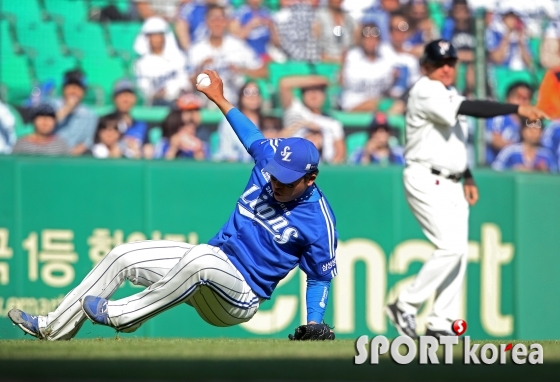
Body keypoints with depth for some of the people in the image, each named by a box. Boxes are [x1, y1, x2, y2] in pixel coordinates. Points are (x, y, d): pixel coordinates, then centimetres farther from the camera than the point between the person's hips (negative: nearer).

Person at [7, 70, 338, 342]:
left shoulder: (319, 219, -16)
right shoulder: (271, 162, 0)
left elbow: (321, 277, -7)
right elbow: (252, 135, 20)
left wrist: (314, 323, -18)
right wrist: (220, 99, 29)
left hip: (240, 299, -8)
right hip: (206, 269, 8)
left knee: (202, 256, -41)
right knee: (123, 256, 0)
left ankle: (121, 316, -28)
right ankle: (54, 328, 4)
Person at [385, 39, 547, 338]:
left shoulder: (450, 94, 18)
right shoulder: (425, 91, -13)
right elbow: (469, 108, -27)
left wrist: (467, 178, 14)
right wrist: (516, 109, -30)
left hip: (451, 184, 9)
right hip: (427, 181, -9)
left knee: (459, 251, 3)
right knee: (451, 247, -18)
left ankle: (440, 323, 6)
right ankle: (405, 305, -9)